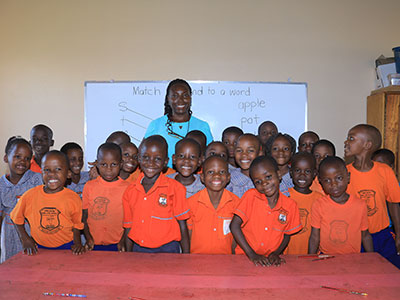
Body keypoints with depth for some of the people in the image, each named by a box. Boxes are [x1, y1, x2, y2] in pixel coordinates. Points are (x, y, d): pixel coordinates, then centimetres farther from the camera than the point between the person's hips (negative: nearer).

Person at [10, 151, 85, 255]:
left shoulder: (73, 198, -8)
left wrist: (77, 243, -10)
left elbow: (76, 225, 3)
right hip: (38, 247, 2)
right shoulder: (30, 195, -6)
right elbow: (17, 218, 10)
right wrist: (25, 239, 4)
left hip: (66, 247, -1)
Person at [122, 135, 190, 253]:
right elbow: (128, 227, 10)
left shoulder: (175, 188, -6)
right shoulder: (130, 191, 4)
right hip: (139, 249, 3)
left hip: (167, 249, -2)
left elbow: (182, 225, -4)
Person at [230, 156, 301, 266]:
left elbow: (286, 236, 9)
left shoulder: (290, 205, -2)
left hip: (270, 260, 2)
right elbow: (234, 226, -10)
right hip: (245, 256, -2)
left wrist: (276, 253, -7)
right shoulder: (251, 196, -8)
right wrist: (252, 255, -12)